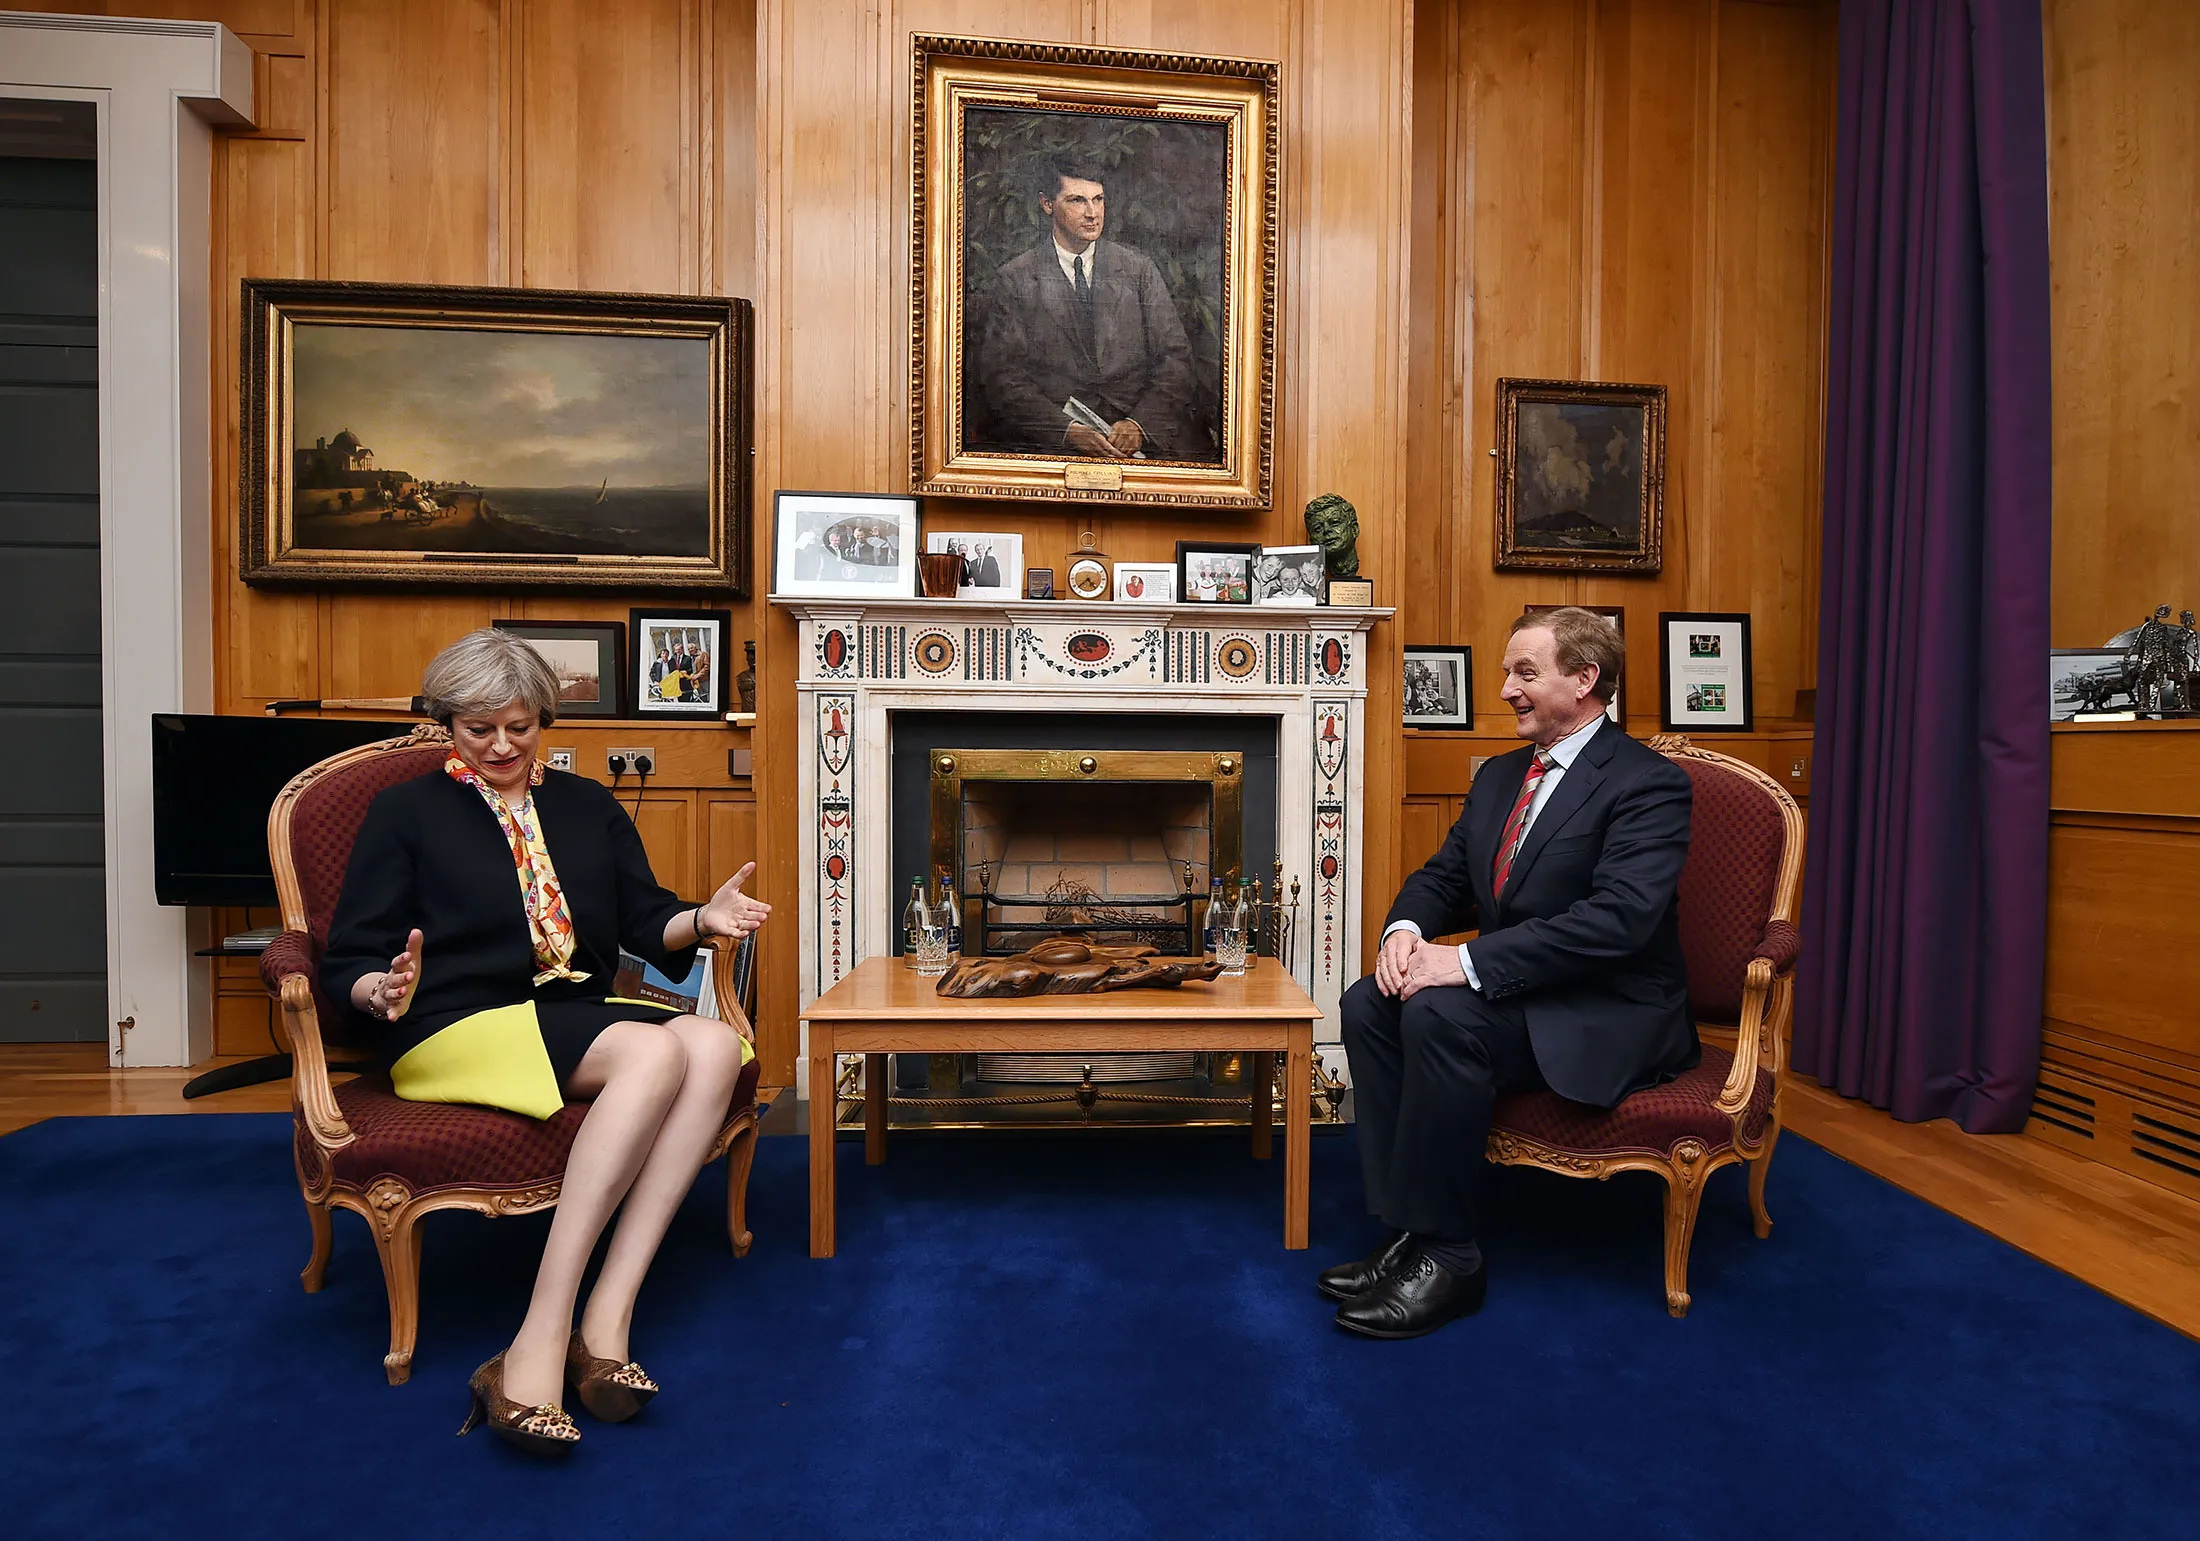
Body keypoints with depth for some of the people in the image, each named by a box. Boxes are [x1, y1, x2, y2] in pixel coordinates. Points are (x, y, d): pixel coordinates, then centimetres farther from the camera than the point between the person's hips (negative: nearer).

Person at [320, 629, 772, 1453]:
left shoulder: (589, 807, 21)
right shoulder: (405, 811, 11)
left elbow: (646, 923, 14)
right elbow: (349, 960, 4)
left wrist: (703, 918, -8)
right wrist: (387, 990, -19)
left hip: (577, 1024, 4)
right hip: (456, 1031, -4)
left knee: (714, 1043, -29)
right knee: (655, 1051, -34)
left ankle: (606, 1318, -31)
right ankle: (542, 1342, -32)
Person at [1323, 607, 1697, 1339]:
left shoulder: (1647, 782, -12)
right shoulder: (1500, 775, 13)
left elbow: (1618, 917, -26)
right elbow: (1441, 874, 15)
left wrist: (1471, 961, -30)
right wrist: (1405, 929, -9)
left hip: (1611, 1015, -8)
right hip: (1514, 995, 8)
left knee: (1439, 1016, -31)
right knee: (1369, 1004, -15)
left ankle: (1448, 1256, -15)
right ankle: (1408, 1229, -7)